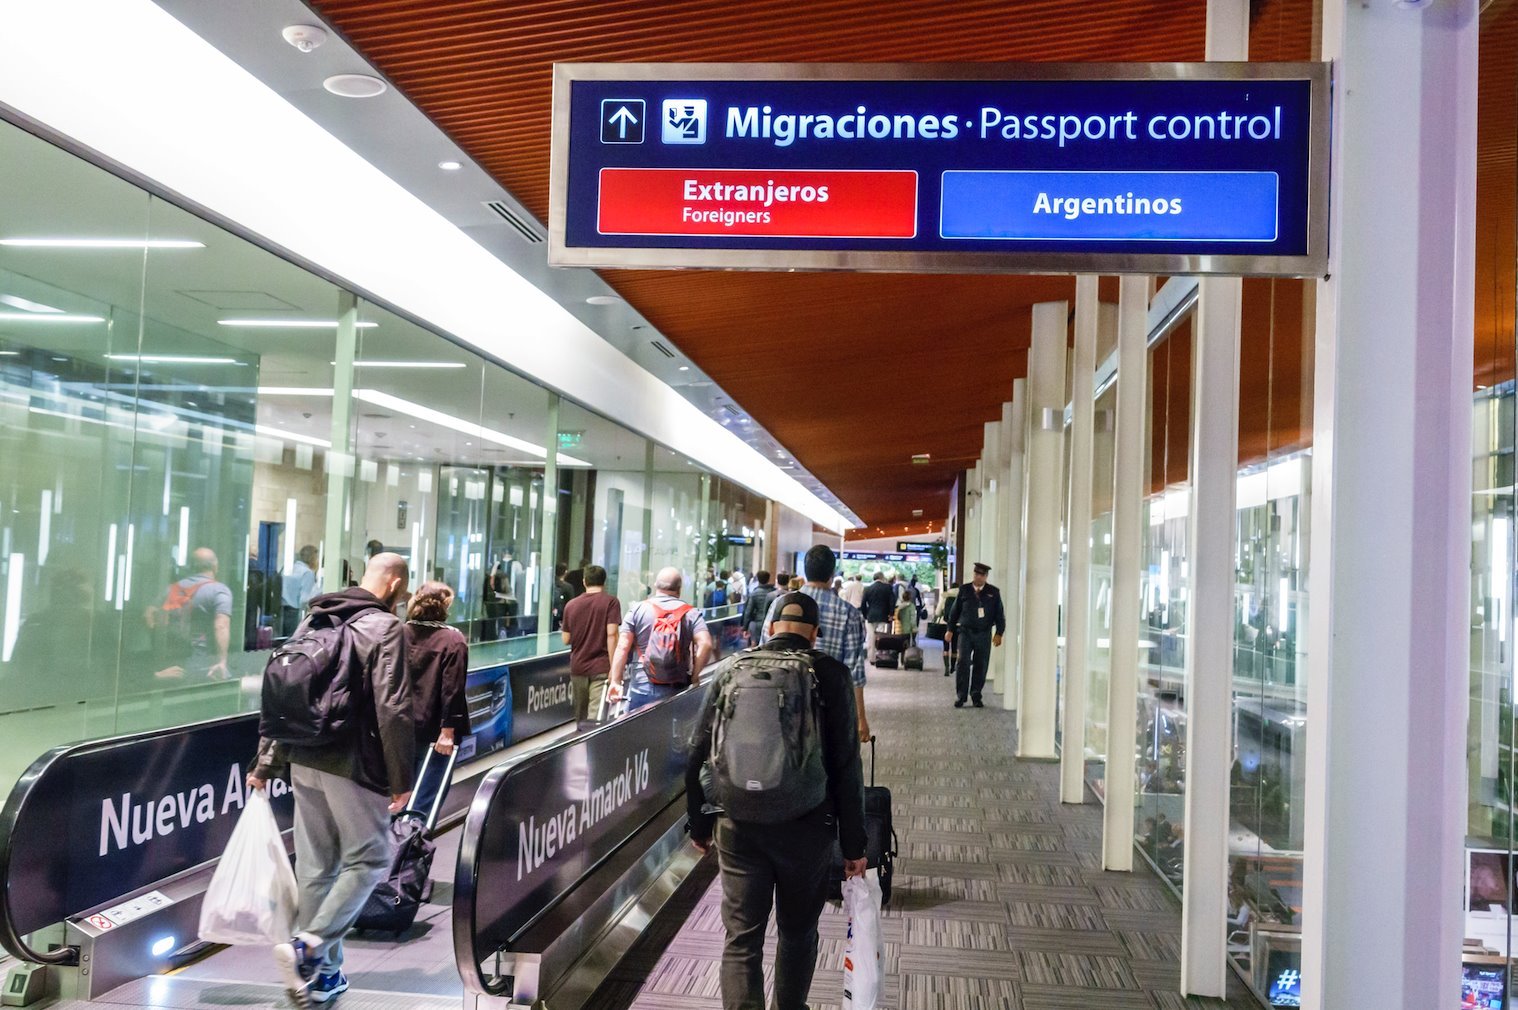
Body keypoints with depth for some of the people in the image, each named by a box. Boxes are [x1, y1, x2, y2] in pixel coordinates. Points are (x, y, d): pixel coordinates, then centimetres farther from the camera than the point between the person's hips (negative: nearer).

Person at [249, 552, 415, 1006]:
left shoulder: (314, 620, 11)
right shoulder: (386, 628, -10)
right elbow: (394, 709, -17)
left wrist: (266, 763, 17)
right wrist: (402, 778, -11)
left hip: (304, 761, 7)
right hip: (352, 765, -7)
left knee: (315, 865, 13)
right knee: (368, 859, 7)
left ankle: (323, 973, 21)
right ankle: (308, 947, -8)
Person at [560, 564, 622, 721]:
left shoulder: (571, 605, 7)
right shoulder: (611, 602, -5)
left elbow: (566, 640, 11)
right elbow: (611, 634, -15)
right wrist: (613, 667, -13)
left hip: (577, 667, 4)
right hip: (601, 667, -4)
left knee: (581, 715, 17)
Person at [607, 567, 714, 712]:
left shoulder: (637, 610, 3)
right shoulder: (691, 613, 1)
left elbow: (623, 647, -5)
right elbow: (705, 644, -12)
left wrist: (615, 680, -3)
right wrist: (694, 677, -2)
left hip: (642, 687, 0)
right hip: (677, 690, 0)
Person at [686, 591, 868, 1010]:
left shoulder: (730, 669, 1)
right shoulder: (830, 674, -5)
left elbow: (699, 755, 4)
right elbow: (846, 767, -6)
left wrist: (700, 825, 15)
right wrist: (854, 844, 0)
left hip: (738, 827, 1)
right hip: (807, 828, -1)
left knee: (741, 940, 7)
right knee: (798, 933, 19)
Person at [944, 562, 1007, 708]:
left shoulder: (993, 592, 4)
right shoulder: (964, 589, 4)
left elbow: (1000, 614, 7)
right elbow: (955, 610, 9)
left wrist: (999, 633, -1)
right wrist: (950, 630, 8)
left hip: (984, 634, 1)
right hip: (965, 632, -1)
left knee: (981, 665, 3)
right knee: (963, 663, -8)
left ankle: (976, 696, 14)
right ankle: (960, 696, -1)